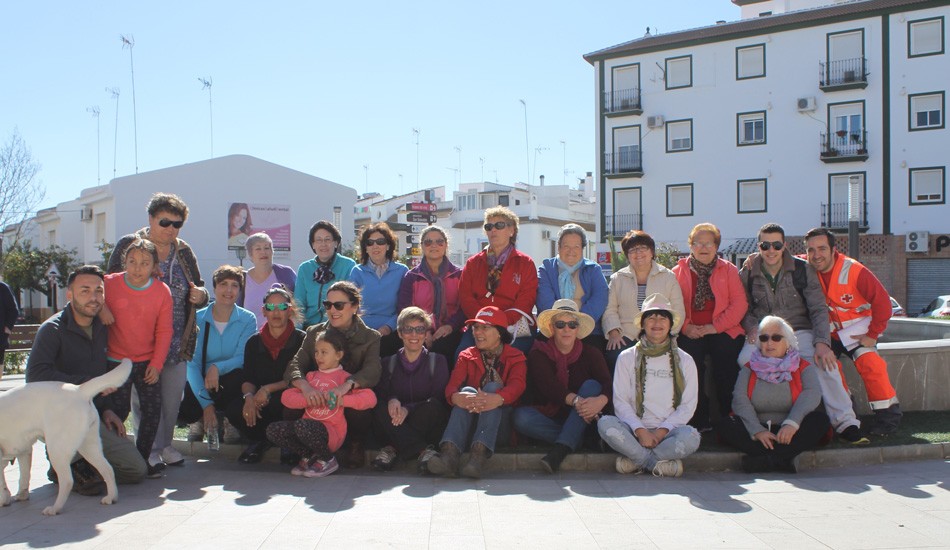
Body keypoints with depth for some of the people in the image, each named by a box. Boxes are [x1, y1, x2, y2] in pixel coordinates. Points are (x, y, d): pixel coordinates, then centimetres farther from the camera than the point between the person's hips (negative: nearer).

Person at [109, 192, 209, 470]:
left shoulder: (184, 251, 11)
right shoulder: (128, 245, 0)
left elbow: (199, 290, 14)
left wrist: (200, 295, -9)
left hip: (177, 340, 4)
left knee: (173, 393, 8)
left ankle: (165, 444, 24)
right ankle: (152, 449, 12)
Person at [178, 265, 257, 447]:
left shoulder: (248, 320, -3)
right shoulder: (198, 319, -3)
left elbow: (242, 358, -11)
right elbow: (192, 363, -9)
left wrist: (217, 368, -33)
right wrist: (206, 404, -19)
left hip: (231, 383, -1)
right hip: (201, 382, 1)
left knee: (239, 376, -37)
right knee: (182, 412, -30)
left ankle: (231, 420, -5)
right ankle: (202, 419, 11)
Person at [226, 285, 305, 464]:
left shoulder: (301, 340, -1)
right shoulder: (254, 342, 11)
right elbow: (247, 378, 3)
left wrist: (268, 389, -19)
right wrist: (249, 396, -19)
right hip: (262, 400, 4)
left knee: (276, 403, -38)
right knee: (234, 411, -26)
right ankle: (261, 441, 6)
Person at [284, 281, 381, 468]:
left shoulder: (370, 337, 3)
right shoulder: (314, 333, 10)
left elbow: (372, 371, -17)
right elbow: (295, 365, -4)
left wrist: (346, 385, -39)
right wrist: (305, 386, -28)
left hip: (353, 402, -2)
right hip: (317, 402, 2)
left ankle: (355, 444, -4)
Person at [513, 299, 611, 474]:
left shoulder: (590, 353, 4)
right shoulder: (539, 354, -1)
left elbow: (608, 384, -12)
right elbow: (548, 386, -18)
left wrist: (600, 400, -37)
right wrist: (575, 400, -36)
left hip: (578, 421, 2)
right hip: (548, 417, -1)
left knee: (592, 385, -25)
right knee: (520, 416, -29)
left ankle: (561, 449, -35)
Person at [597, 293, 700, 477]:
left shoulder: (685, 361, 10)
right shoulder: (627, 357, 9)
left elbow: (688, 405, 4)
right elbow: (620, 401, 1)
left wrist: (662, 430, -11)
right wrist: (640, 431, -14)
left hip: (668, 431, 0)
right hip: (635, 430, 0)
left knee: (690, 437, -33)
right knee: (605, 424, -30)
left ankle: (637, 460, -18)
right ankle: (660, 463, -23)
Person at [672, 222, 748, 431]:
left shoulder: (728, 270, 15)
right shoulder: (678, 271, 15)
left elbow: (739, 303, 3)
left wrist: (715, 326, -10)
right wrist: (685, 327, -12)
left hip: (722, 330, 0)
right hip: (690, 332, 0)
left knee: (728, 352, -29)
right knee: (689, 356, -29)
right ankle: (699, 420, -17)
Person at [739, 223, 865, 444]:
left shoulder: (802, 269, 1)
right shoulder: (748, 273, 4)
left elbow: (818, 309, -2)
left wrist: (822, 342, -18)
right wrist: (751, 327, -12)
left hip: (799, 331, 0)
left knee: (825, 362, -30)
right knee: (744, 360, -33)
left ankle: (846, 423, -23)